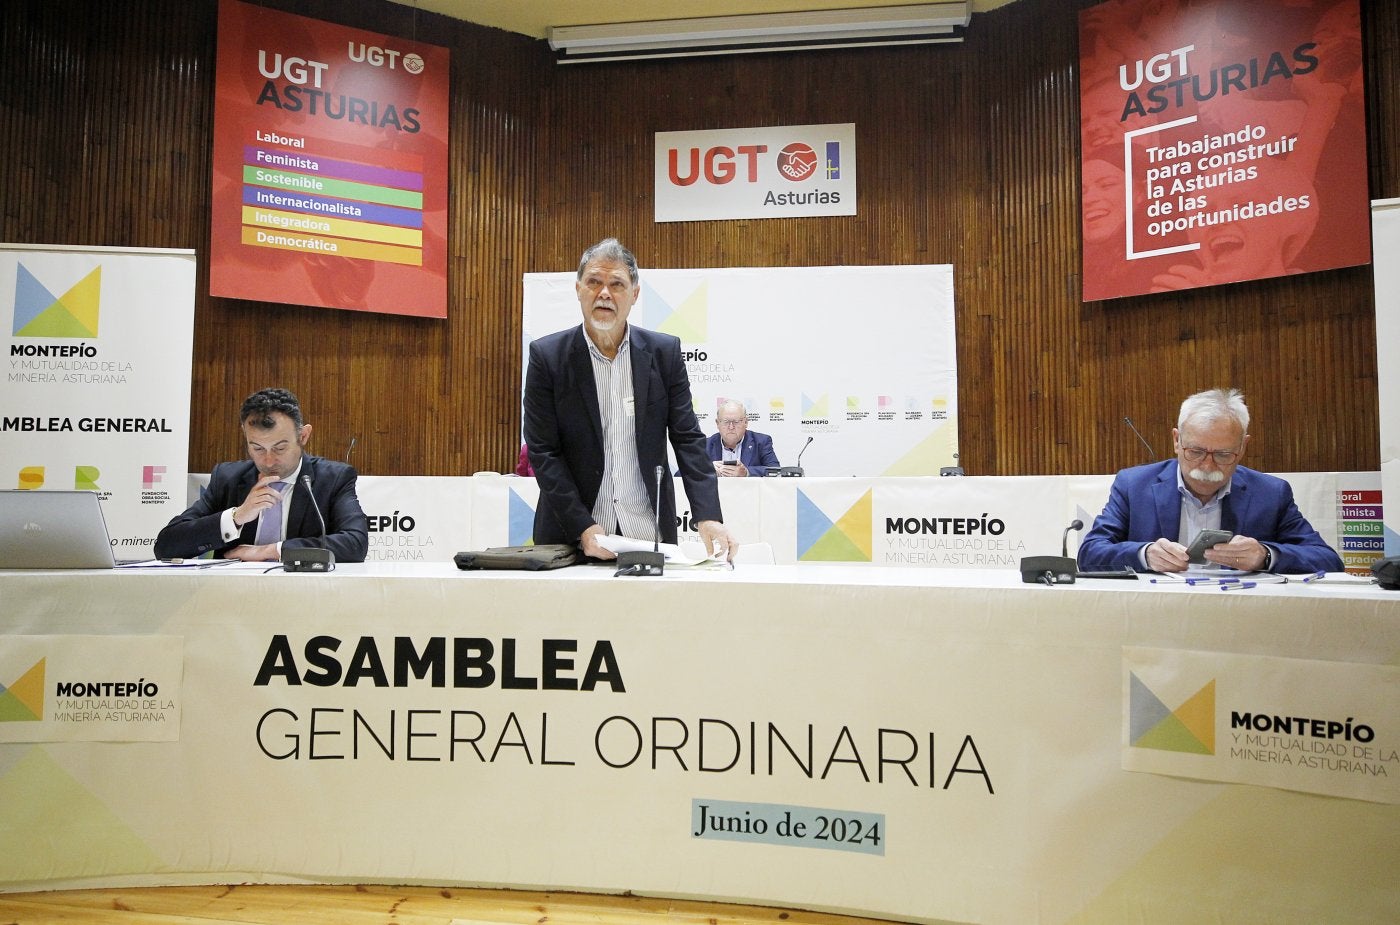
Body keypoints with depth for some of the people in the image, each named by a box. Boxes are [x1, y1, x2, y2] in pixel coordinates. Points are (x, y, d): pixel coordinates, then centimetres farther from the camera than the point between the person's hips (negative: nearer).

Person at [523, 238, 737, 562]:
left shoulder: (664, 352, 0)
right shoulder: (547, 355, -4)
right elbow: (543, 450, -7)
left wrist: (708, 517, -15)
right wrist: (582, 527, -17)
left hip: (649, 534, 1)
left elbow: (687, 439, -2)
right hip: (570, 535, -1)